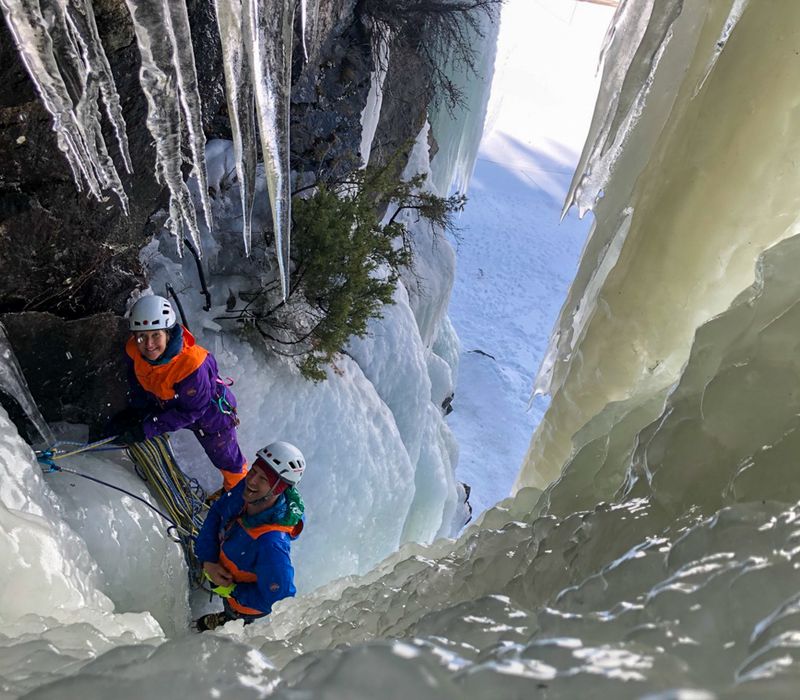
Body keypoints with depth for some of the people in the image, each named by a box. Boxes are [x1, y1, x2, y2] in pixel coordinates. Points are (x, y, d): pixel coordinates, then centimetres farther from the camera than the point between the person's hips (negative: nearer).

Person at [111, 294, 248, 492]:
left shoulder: (192, 364, -44)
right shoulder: (134, 349, -26)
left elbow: (191, 411, -32)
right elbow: (136, 378, -2)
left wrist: (148, 428, -32)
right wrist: (137, 410, -9)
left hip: (208, 414, -5)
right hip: (167, 405, 5)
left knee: (226, 460, 15)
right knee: (118, 426, 11)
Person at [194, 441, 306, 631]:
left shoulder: (272, 544, -49)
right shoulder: (246, 489, -30)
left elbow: (276, 600, -36)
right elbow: (217, 512, -9)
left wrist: (229, 590, -26)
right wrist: (208, 560, -18)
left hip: (247, 600, -5)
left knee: (235, 616, 29)